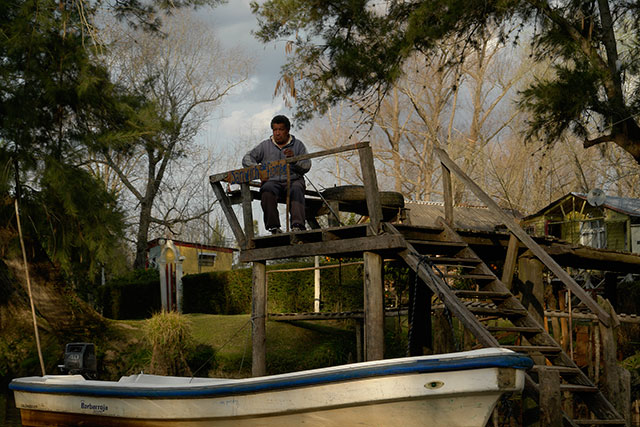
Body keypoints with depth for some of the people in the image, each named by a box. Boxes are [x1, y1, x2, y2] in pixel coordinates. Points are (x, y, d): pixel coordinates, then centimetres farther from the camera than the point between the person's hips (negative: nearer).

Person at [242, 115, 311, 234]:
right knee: (267, 190, -35)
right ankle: (274, 227, -41)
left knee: (296, 190, -36)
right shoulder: (265, 145, 19)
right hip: (272, 180, 1)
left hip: (293, 180, 0)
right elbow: (247, 159, 12)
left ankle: (297, 225, -51)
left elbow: (306, 167, 8)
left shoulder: (297, 145, 17)